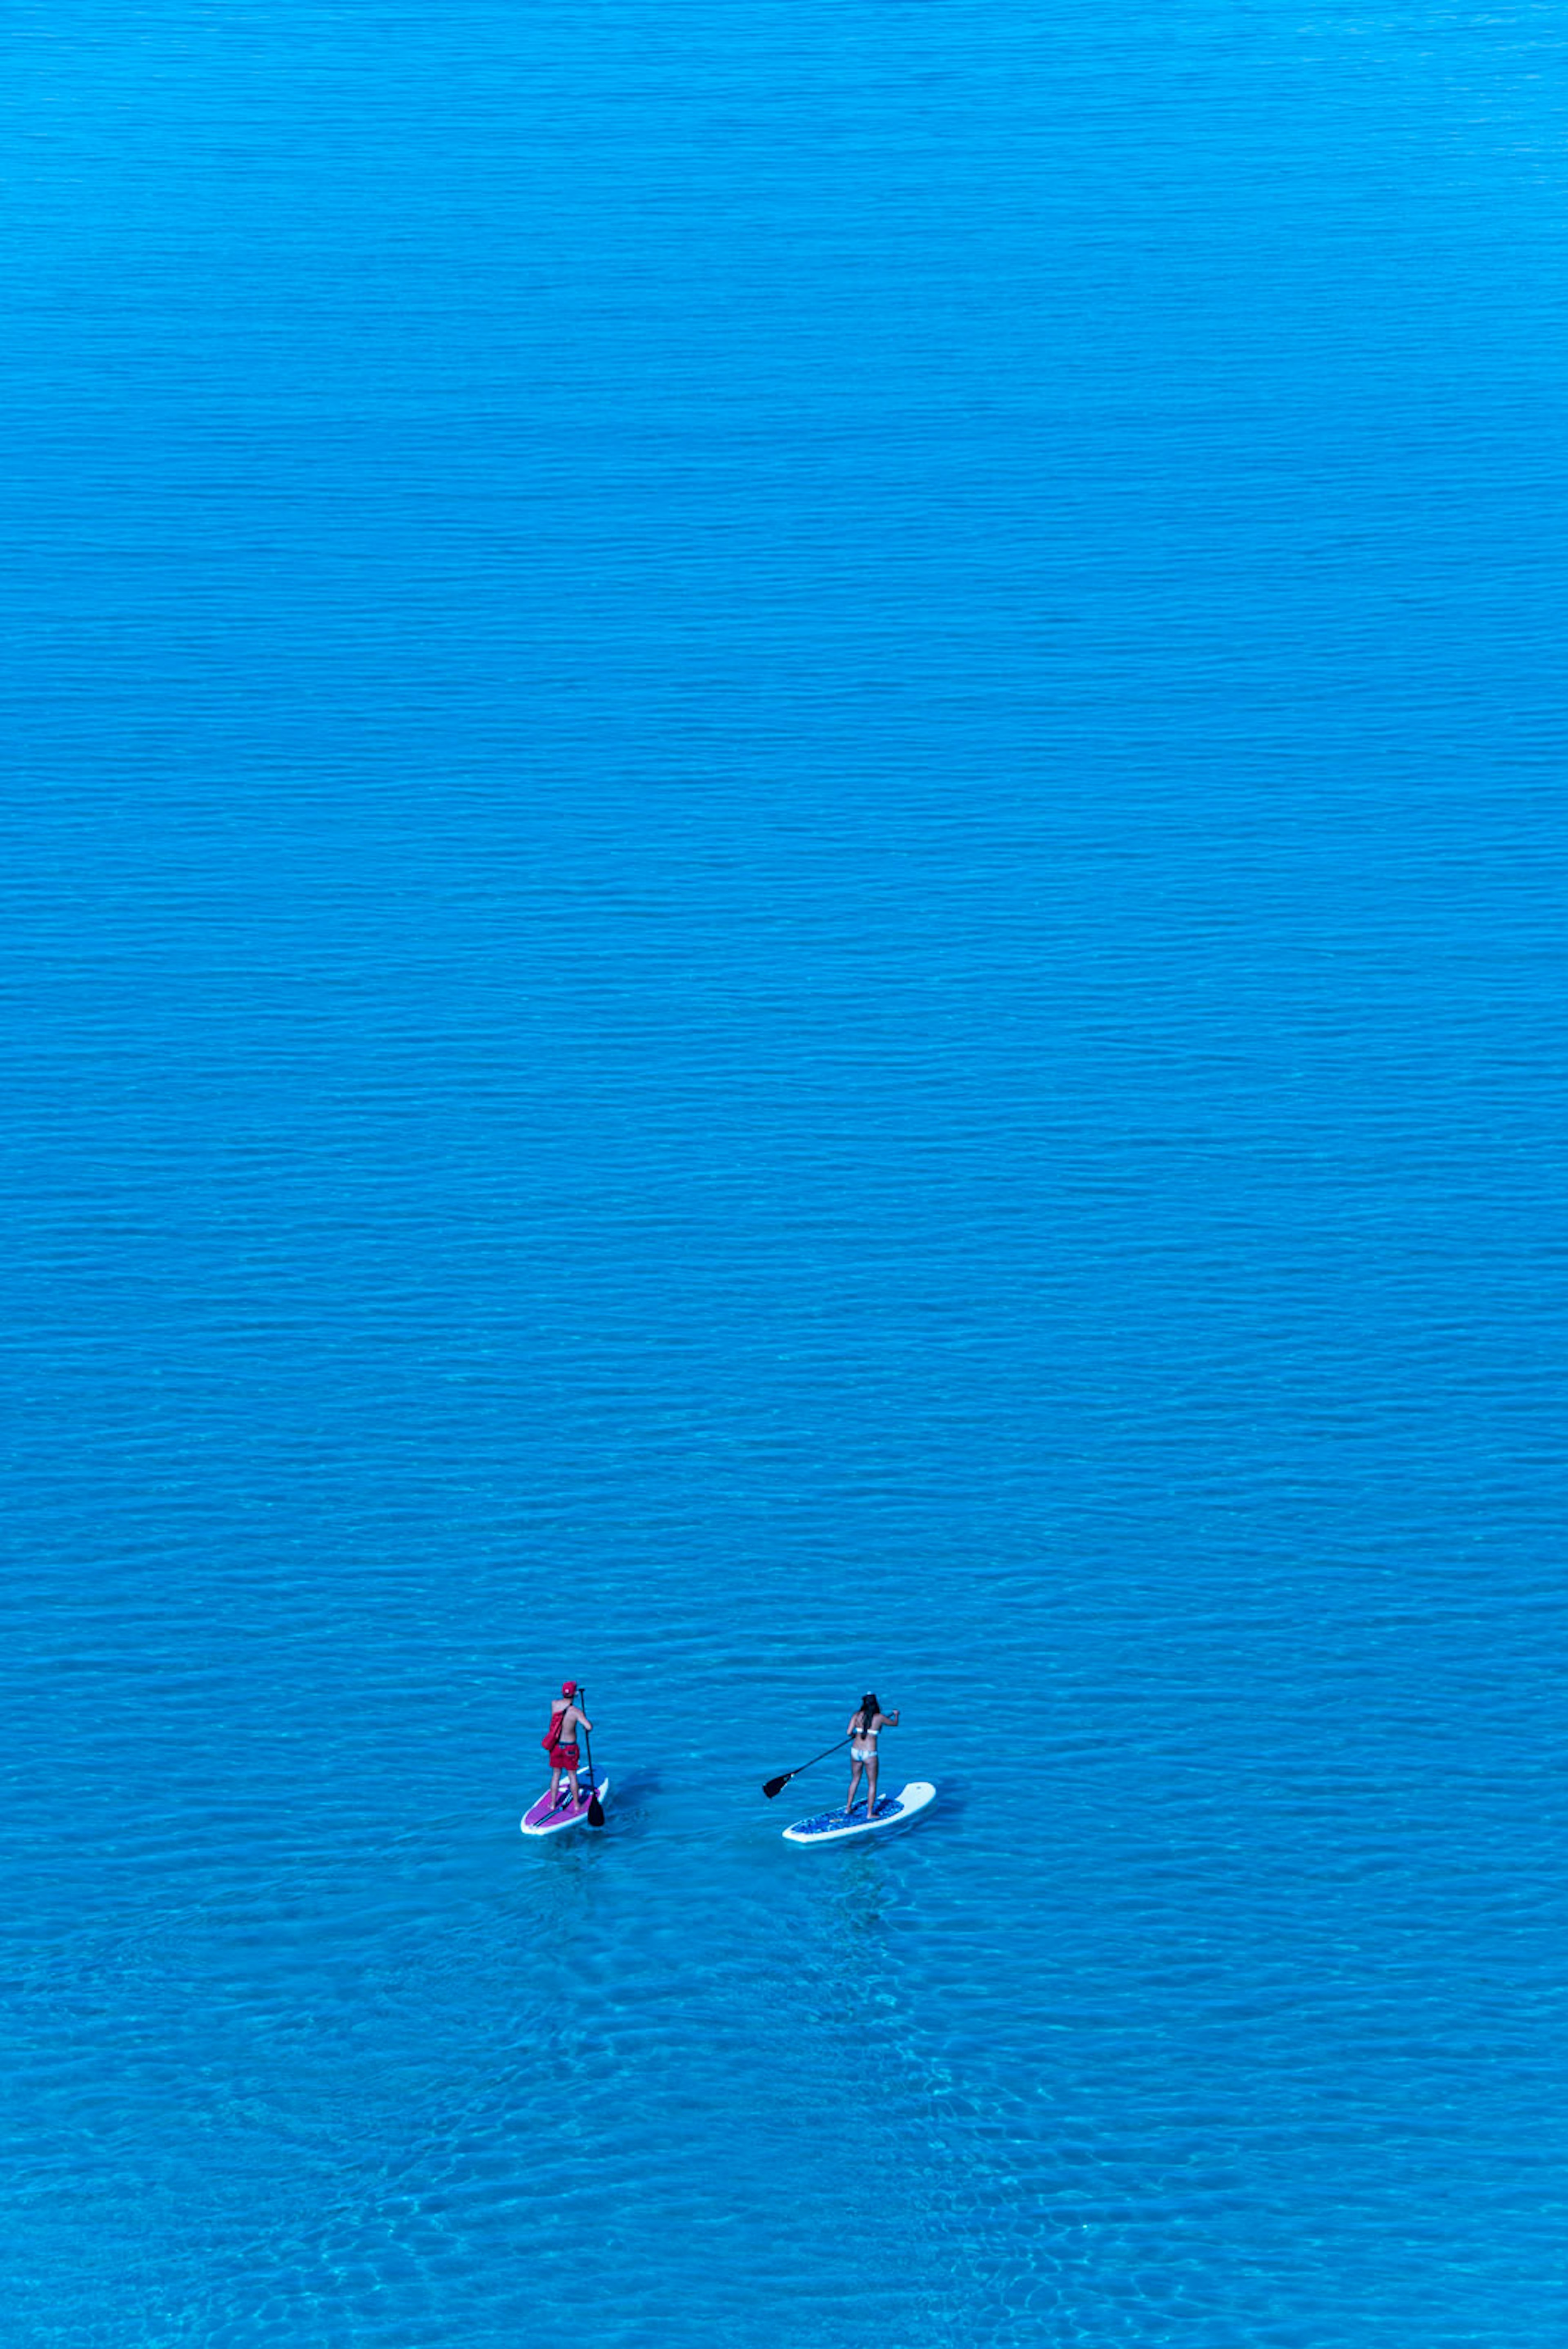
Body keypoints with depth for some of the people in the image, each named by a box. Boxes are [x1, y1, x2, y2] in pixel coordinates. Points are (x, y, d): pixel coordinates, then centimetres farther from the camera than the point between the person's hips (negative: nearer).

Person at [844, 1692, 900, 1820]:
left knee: (855, 1780, 22)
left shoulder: (857, 1715, -1)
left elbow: (848, 1733, -7)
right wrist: (896, 1715, 34)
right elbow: (895, 1724, 12)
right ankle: (870, 1813, 12)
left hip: (856, 1751, 4)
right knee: (872, 1784, 10)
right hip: (870, 1755, -4)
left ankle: (848, 1808, 30)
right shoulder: (880, 1717, -6)